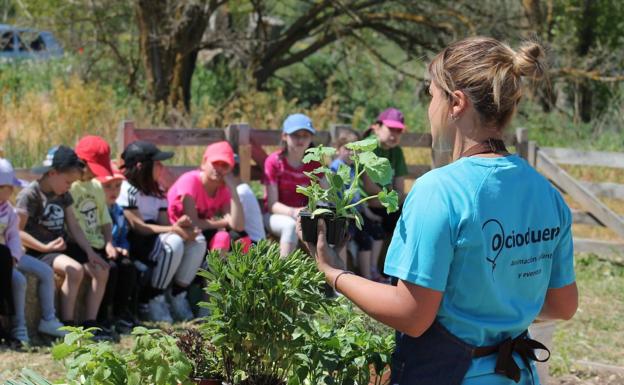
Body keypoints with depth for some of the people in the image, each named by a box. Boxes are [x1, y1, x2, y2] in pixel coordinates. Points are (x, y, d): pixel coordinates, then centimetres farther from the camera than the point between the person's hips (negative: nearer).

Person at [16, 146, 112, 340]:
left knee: (101, 269, -10)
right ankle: (67, 325, -26)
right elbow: (17, 231, -17)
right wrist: (45, 247, -24)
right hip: (40, 251, -8)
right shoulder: (30, 195, -11)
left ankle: (90, 323, -9)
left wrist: (90, 252, -2)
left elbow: (74, 226, 11)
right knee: (75, 269, -33)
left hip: (65, 247, 8)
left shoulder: (63, 195, 13)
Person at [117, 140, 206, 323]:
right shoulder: (127, 189, -12)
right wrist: (174, 230, -24)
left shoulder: (157, 191, 15)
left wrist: (178, 225, -18)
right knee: (173, 243, -32)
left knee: (198, 241, -10)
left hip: (154, 239, 9)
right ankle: (152, 301, -19)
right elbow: (137, 226, -19)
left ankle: (178, 297, -5)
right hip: (133, 243, -9)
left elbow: (164, 222, 8)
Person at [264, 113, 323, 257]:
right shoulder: (274, 161, -9)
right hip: (276, 216, -3)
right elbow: (272, 204, -13)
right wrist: (293, 212, -32)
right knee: (291, 225, -37)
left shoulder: (314, 163, 3)